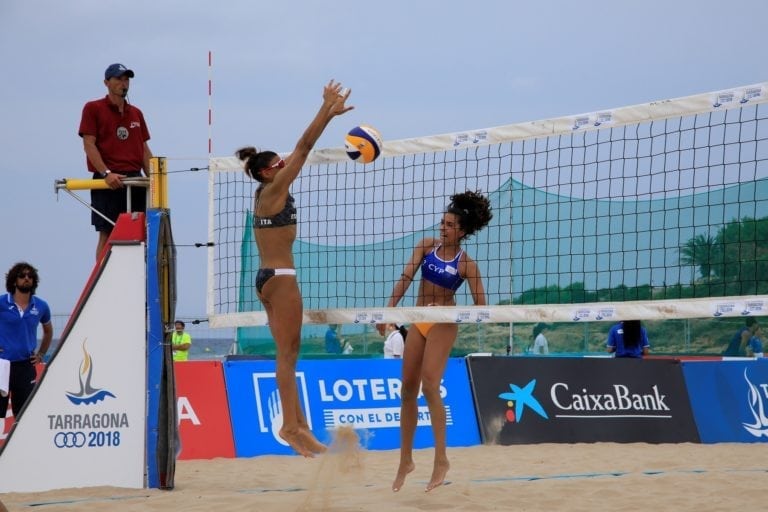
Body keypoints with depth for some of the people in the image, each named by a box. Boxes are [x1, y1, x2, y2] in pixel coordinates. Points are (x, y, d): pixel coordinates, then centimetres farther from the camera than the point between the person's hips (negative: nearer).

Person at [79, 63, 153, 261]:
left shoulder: (136, 113, 18)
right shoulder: (93, 109, 2)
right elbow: (89, 144, -6)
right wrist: (106, 173, -18)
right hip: (108, 183, -5)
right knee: (106, 234, -6)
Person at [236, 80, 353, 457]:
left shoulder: (266, 194, 13)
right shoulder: (273, 191, -10)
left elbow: (300, 151, 15)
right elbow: (303, 148, -12)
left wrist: (328, 114, 16)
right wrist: (327, 111, -9)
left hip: (268, 277, 10)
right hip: (279, 276, -10)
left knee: (288, 353, 9)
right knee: (287, 353, -10)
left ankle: (299, 425, 10)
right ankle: (291, 426, -12)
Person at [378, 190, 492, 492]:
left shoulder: (466, 264, -8)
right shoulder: (427, 246, 3)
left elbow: (480, 306, -9)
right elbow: (406, 277, -4)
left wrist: (453, 311, -25)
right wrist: (389, 310, -14)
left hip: (443, 323, -5)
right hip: (419, 322, 5)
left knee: (429, 384, -21)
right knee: (408, 390, 6)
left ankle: (441, 458, -17)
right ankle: (406, 460, 16)